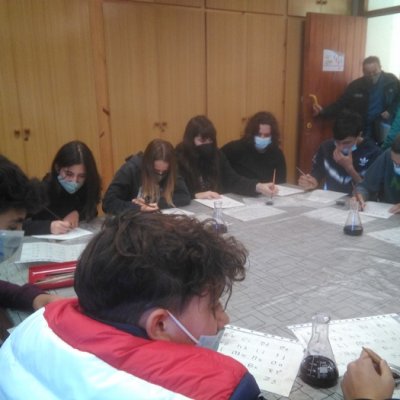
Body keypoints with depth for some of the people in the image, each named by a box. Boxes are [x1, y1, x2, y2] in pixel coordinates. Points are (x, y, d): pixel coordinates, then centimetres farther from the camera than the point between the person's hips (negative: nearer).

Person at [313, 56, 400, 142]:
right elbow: (340, 104, -4)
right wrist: (323, 111, -21)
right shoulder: (355, 85, -5)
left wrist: (390, 111, -11)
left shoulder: (392, 81, -4)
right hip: (361, 128, 0)